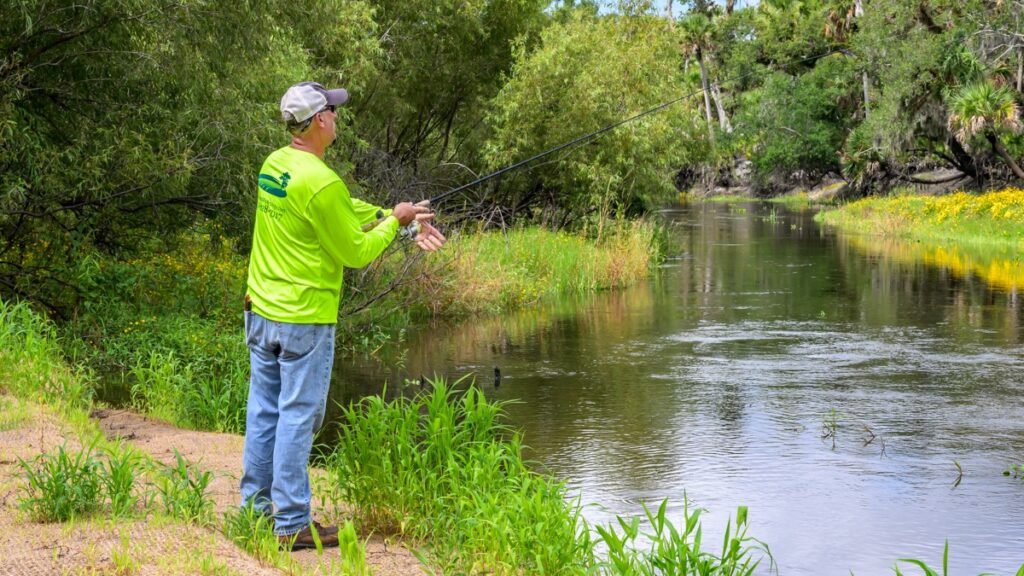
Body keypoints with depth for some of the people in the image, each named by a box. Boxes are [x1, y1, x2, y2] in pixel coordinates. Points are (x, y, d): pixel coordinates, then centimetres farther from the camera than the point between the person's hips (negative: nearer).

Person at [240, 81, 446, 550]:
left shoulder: (274, 164, 6)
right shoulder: (321, 183, -22)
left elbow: (347, 211, 11)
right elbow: (357, 253, -13)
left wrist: (400, 219, 7)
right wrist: (394, 221, 3)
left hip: (261, 312, 9)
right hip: (304, 320, -8)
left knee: (263, 411, 15)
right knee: (298, 418, -2)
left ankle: (255, 507, 24)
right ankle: (292, 524, 3)